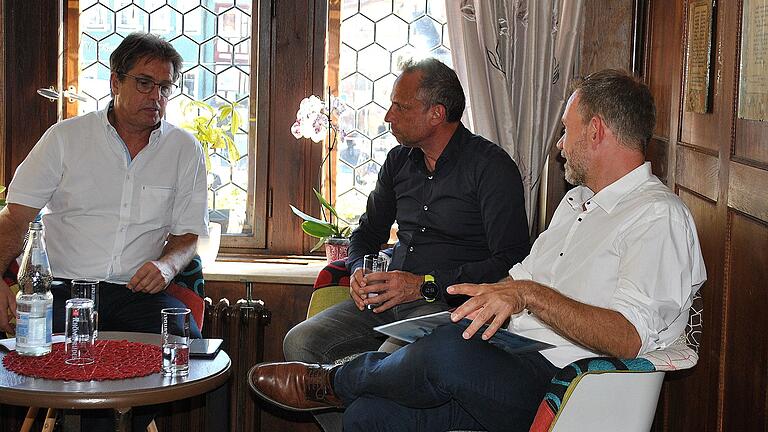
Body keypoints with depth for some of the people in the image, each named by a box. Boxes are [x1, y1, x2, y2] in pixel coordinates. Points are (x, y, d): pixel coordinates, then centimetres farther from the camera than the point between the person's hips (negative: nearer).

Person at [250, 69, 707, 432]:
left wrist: (531, 296, -26)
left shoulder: (660, 216, -6)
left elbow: (630, 338, -20)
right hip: (507, 365, 9)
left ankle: (335, 381, -3)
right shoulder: (576, 200, 26)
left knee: (448, 351, -33)